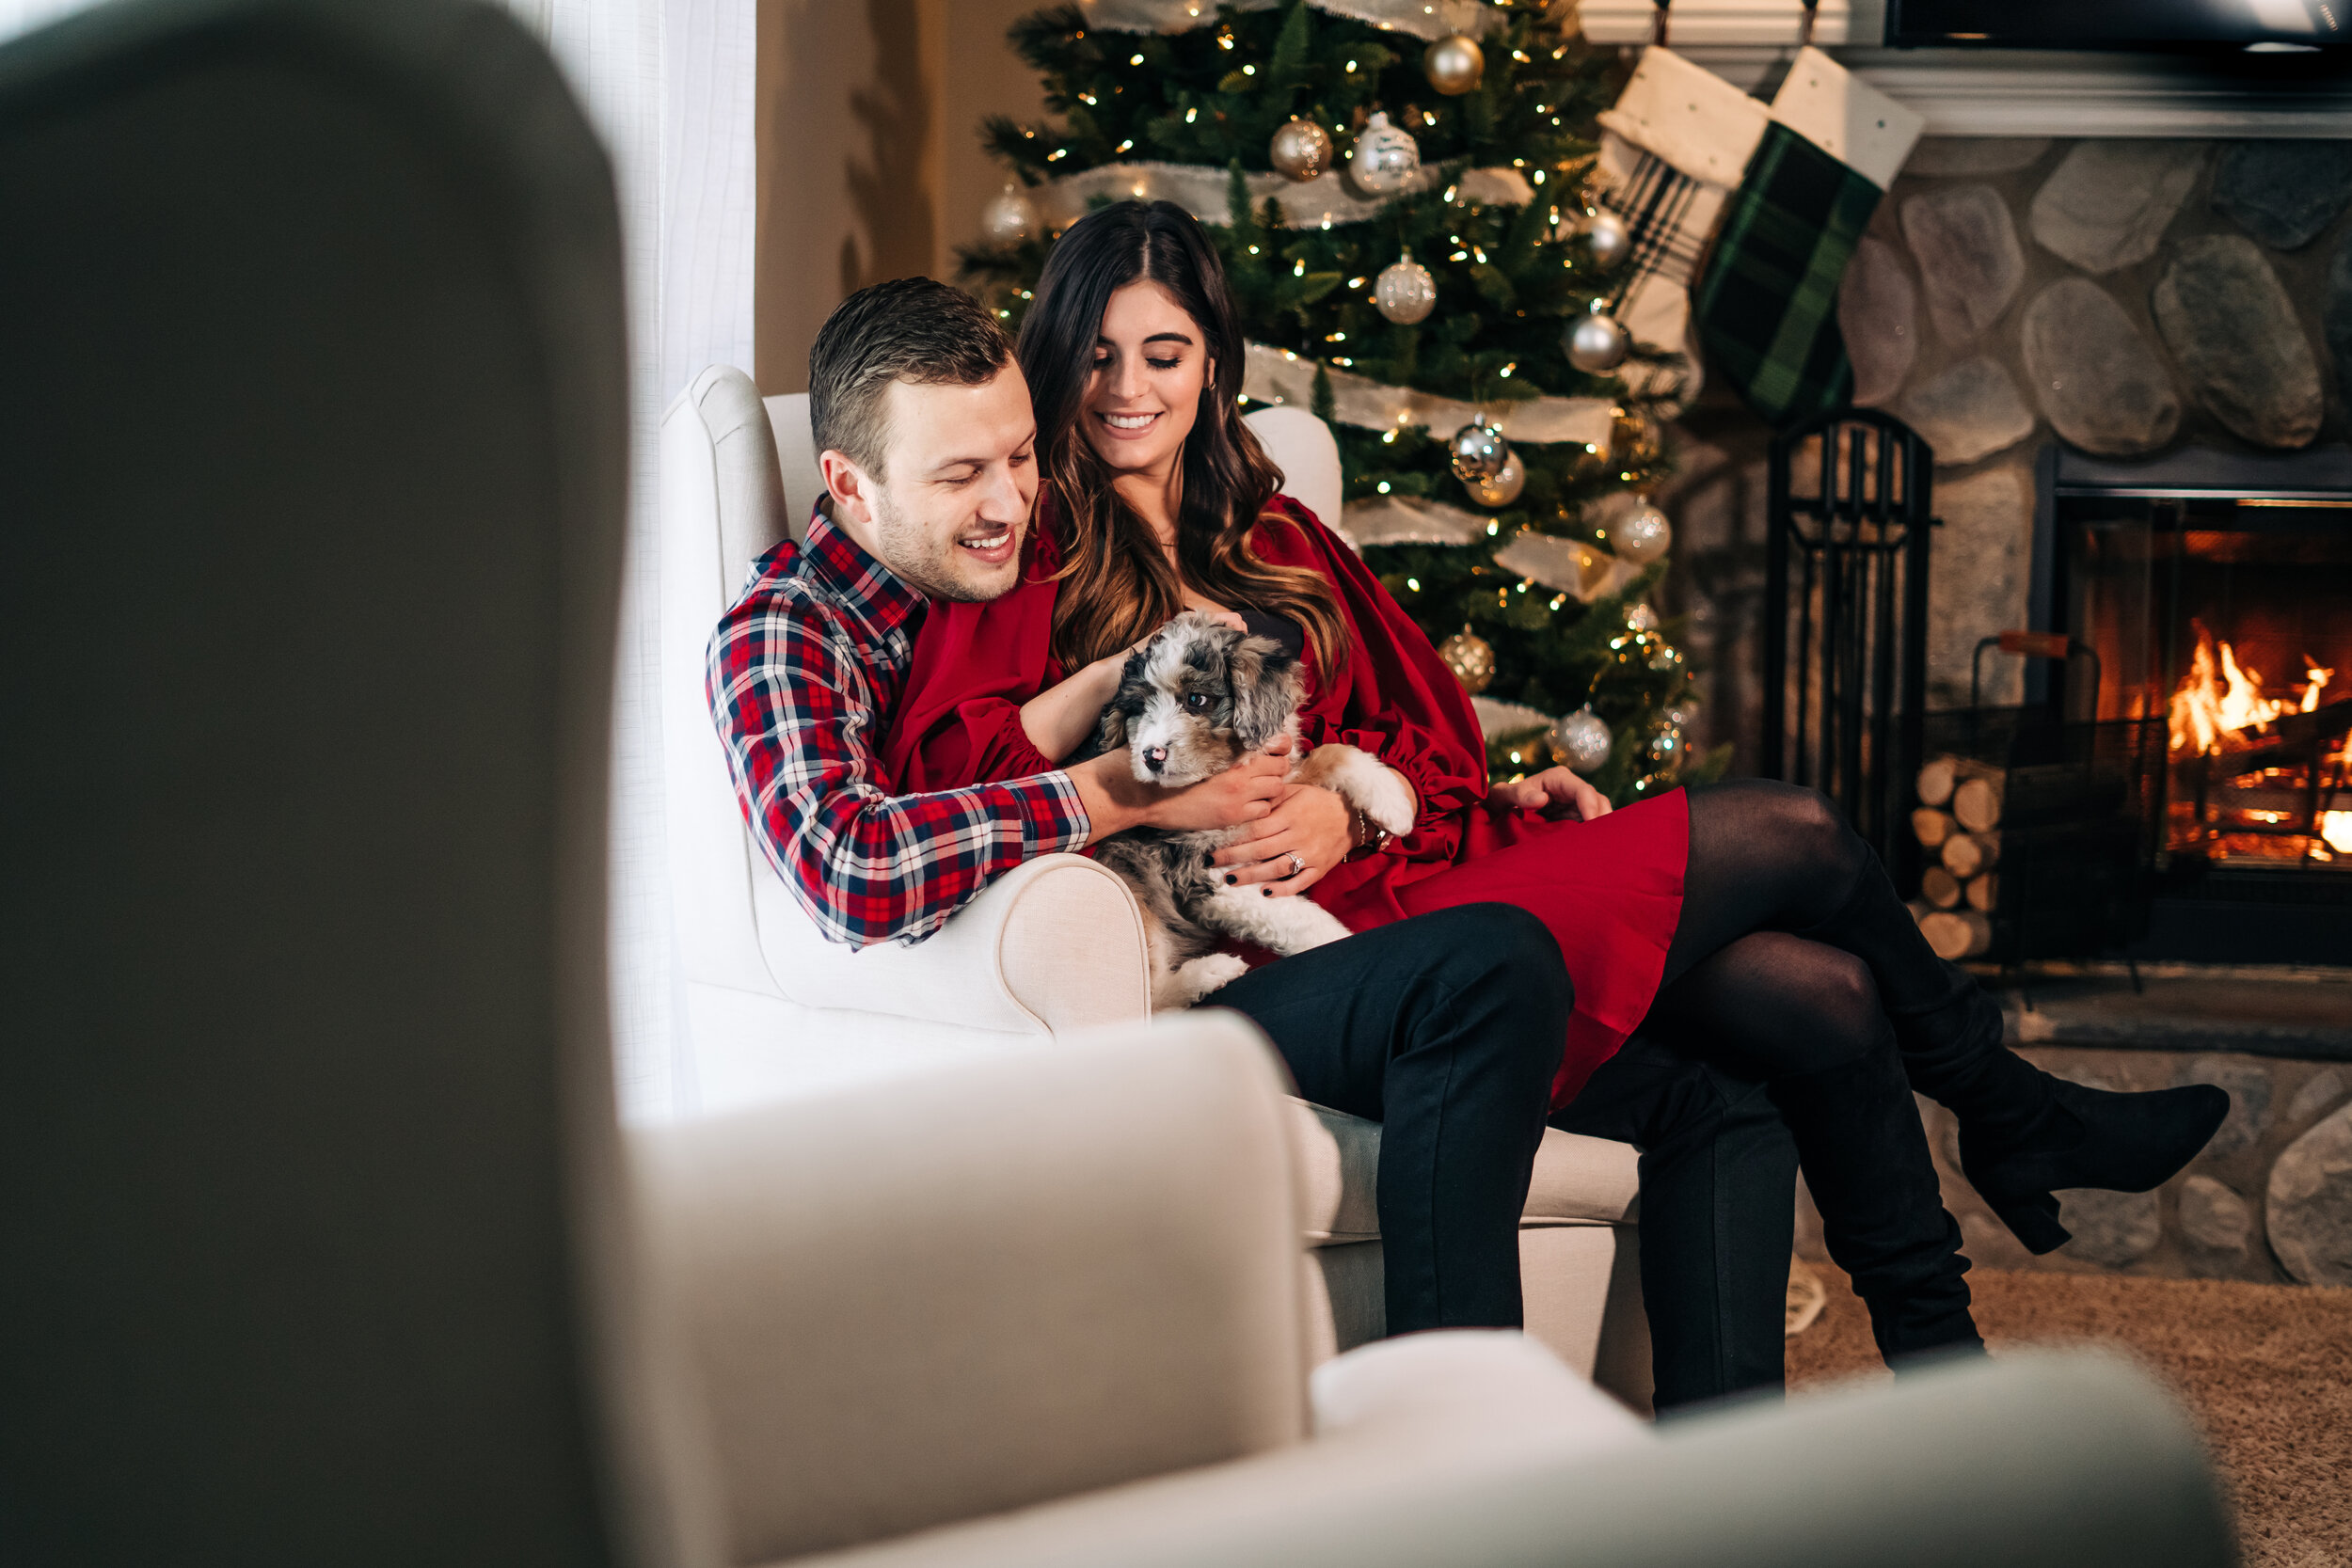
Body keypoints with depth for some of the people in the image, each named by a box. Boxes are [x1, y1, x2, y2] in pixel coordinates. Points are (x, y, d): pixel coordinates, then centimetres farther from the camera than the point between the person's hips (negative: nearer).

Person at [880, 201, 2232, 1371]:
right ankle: (2010, 1115, 18)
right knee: (1794, 837, -8)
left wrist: (1350, 808, -9)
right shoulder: (1035, 560, 2)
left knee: (1822, 996, -10)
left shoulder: (1270, 533, 21)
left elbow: (1416, 729, 13)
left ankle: (1945, 1371, 6)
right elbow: (943, 768, -13)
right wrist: (1119, 676, -23)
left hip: (1401, 859, 7)